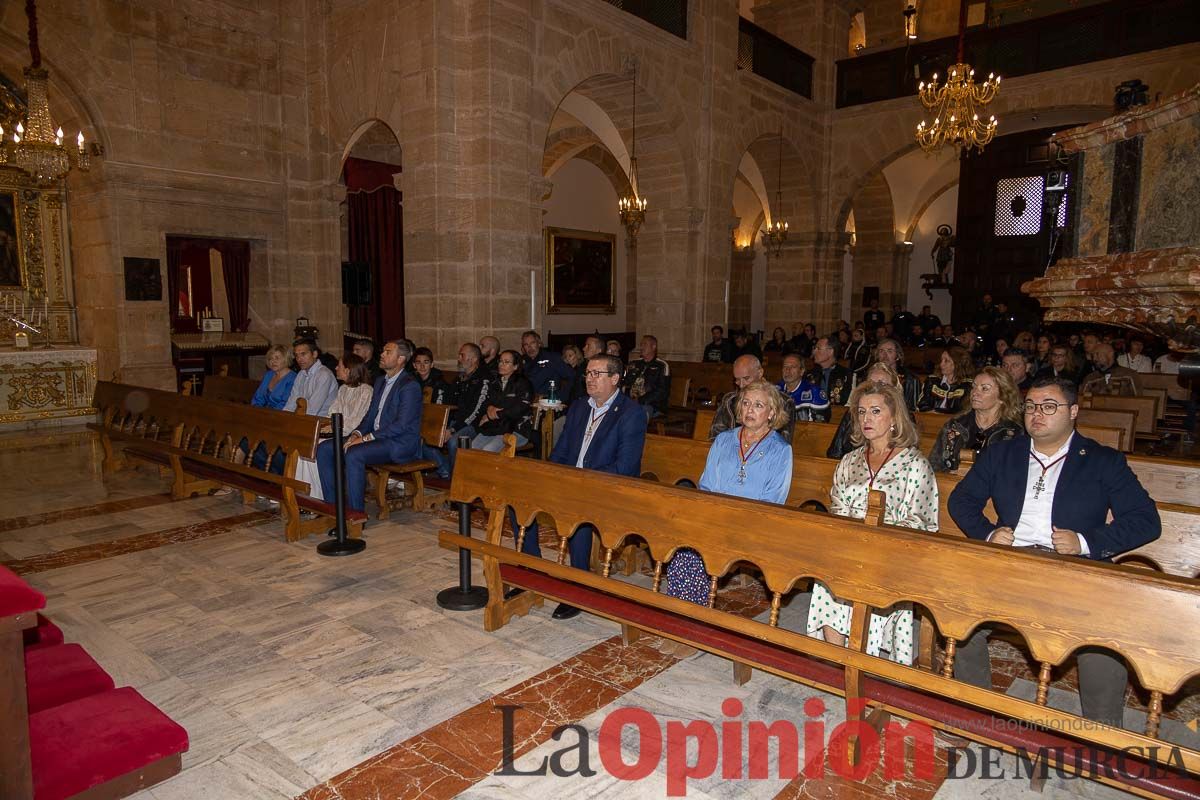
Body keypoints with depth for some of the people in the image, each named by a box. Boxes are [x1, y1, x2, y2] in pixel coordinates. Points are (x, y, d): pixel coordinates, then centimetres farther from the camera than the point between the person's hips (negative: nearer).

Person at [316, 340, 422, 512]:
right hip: (376, 437, 9)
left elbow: (402, 425, -20)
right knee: (324, 448, -2)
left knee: (353, 454, -32)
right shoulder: (380, 382, 18)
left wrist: (366, 438, -20)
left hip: (400, 443, -9)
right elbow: (370, 415, 20)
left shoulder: (410, 386, -12)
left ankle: (355, 511, -21)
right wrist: (356, 433, -2)